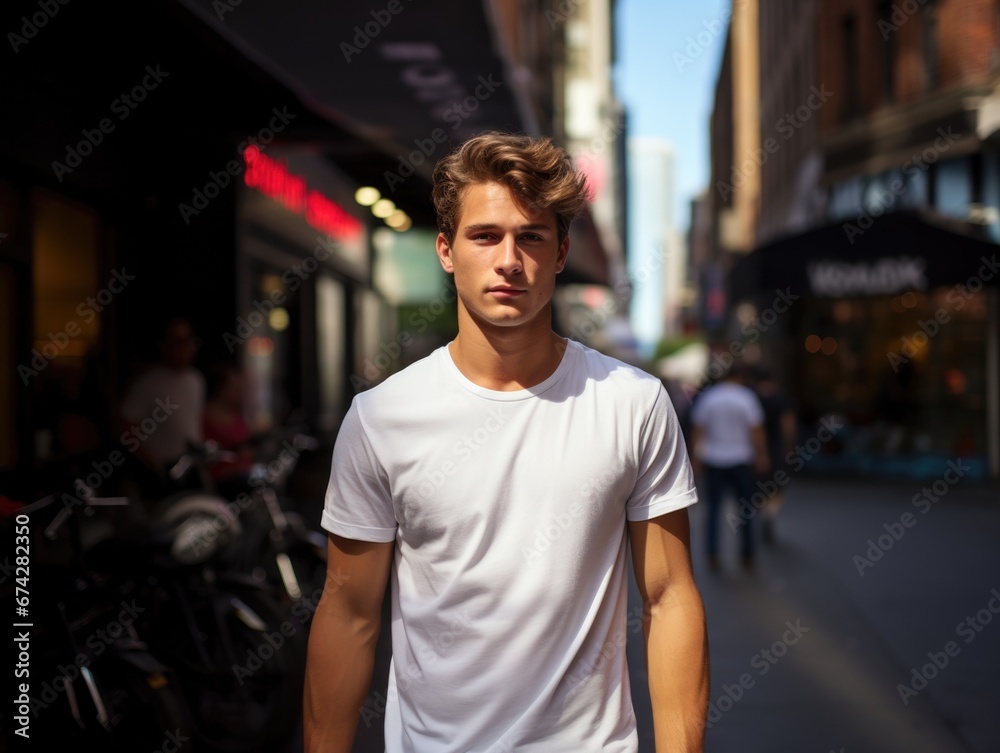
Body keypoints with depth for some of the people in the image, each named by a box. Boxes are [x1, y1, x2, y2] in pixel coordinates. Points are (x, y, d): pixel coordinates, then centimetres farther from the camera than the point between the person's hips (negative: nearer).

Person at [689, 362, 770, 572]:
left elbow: (697, 430, 1)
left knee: (713, 508, 7)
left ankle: (712, 556, 3)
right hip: (740, 460, -2)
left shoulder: (707, 397, 0)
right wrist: (762, 456, 1)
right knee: (746, 507, 9)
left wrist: (697, 459, 7)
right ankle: (747, 556, 10)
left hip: (713, 461, 2)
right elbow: (757, 432, -7)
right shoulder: (747, 397, -6)